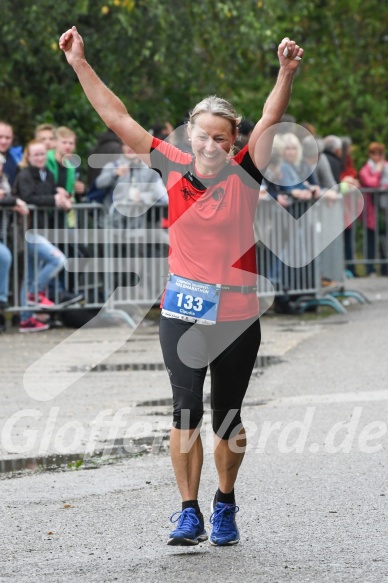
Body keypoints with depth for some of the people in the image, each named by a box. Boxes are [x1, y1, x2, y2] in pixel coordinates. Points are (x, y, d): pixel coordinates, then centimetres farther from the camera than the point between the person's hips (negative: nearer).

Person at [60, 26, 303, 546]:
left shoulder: (243, 174, -4)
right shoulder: (173, 167, 0)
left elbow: (271, 119, -15)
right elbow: (117, 118, 2)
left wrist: (286, 73, -31)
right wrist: (80, 64, -1)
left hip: (237, 318, 0)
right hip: (182, 314, 1)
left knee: (228, 418, 9)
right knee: (186, 410, -8)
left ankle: (225, 505, 27)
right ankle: (189, 513, -2)